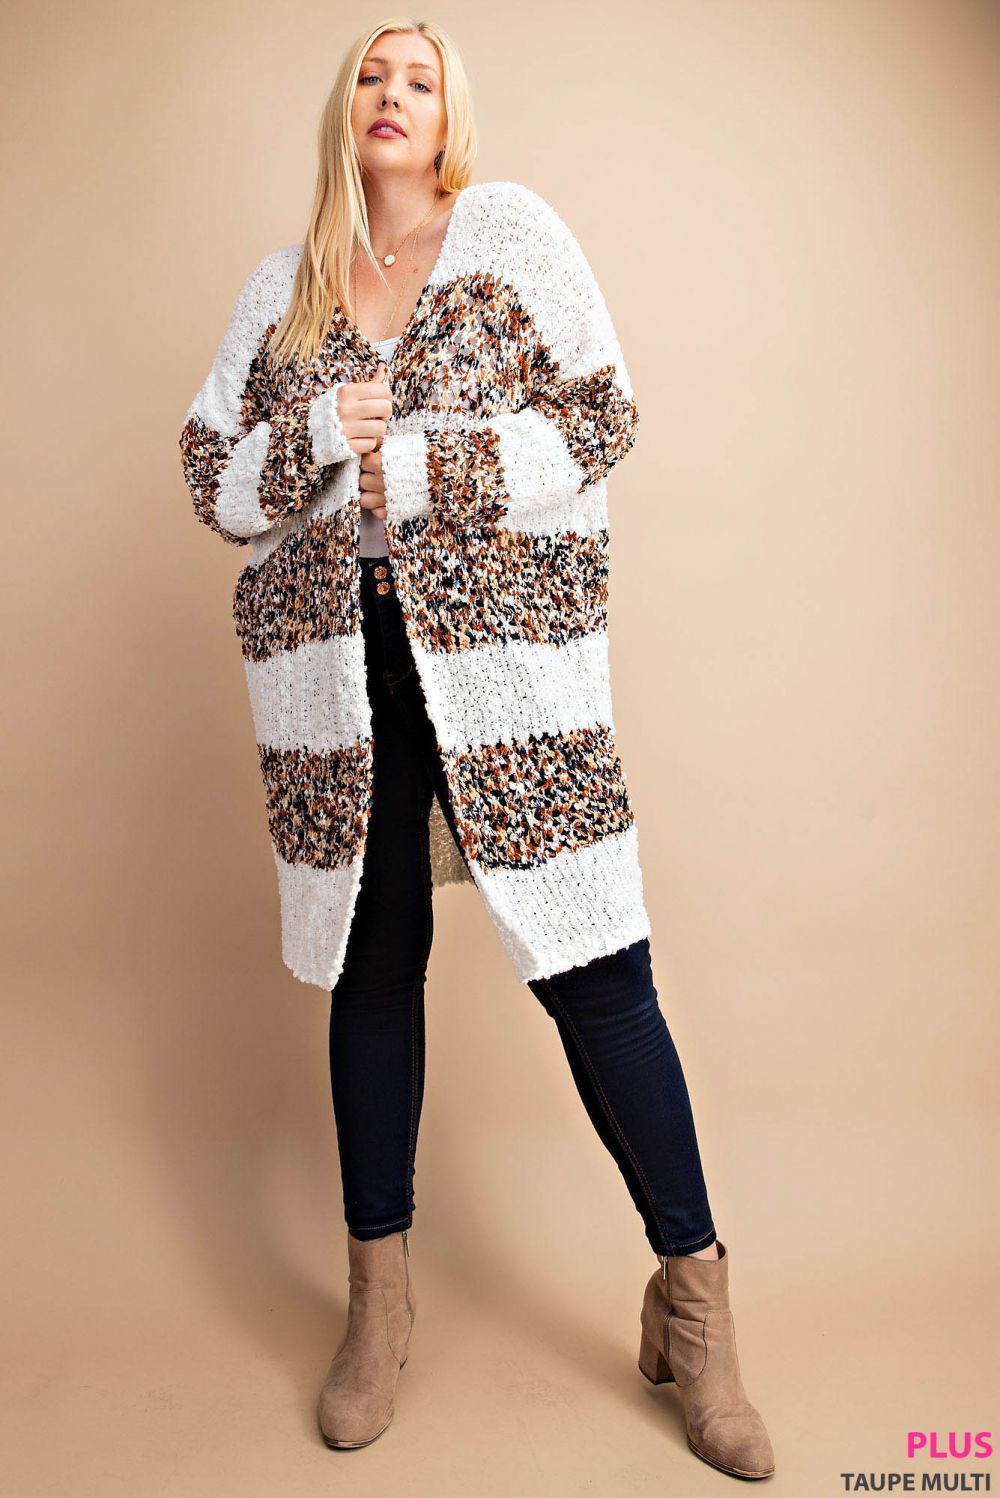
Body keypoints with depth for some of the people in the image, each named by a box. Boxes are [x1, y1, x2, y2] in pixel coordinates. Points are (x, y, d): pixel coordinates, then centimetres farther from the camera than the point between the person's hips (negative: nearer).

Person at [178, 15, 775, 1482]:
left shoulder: (512, 229, 7)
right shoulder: (283, 287, 16)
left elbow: (603, 417, -2)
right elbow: (214, 476, 11)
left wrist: (418, 466, -11)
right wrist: (328, 434, -8)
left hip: (502, 648, -3)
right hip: (335, 667, 3)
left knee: (594, 968, -5)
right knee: (371, 968, 10)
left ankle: (693, 1298, 15)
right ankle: (381, 1296, 27)